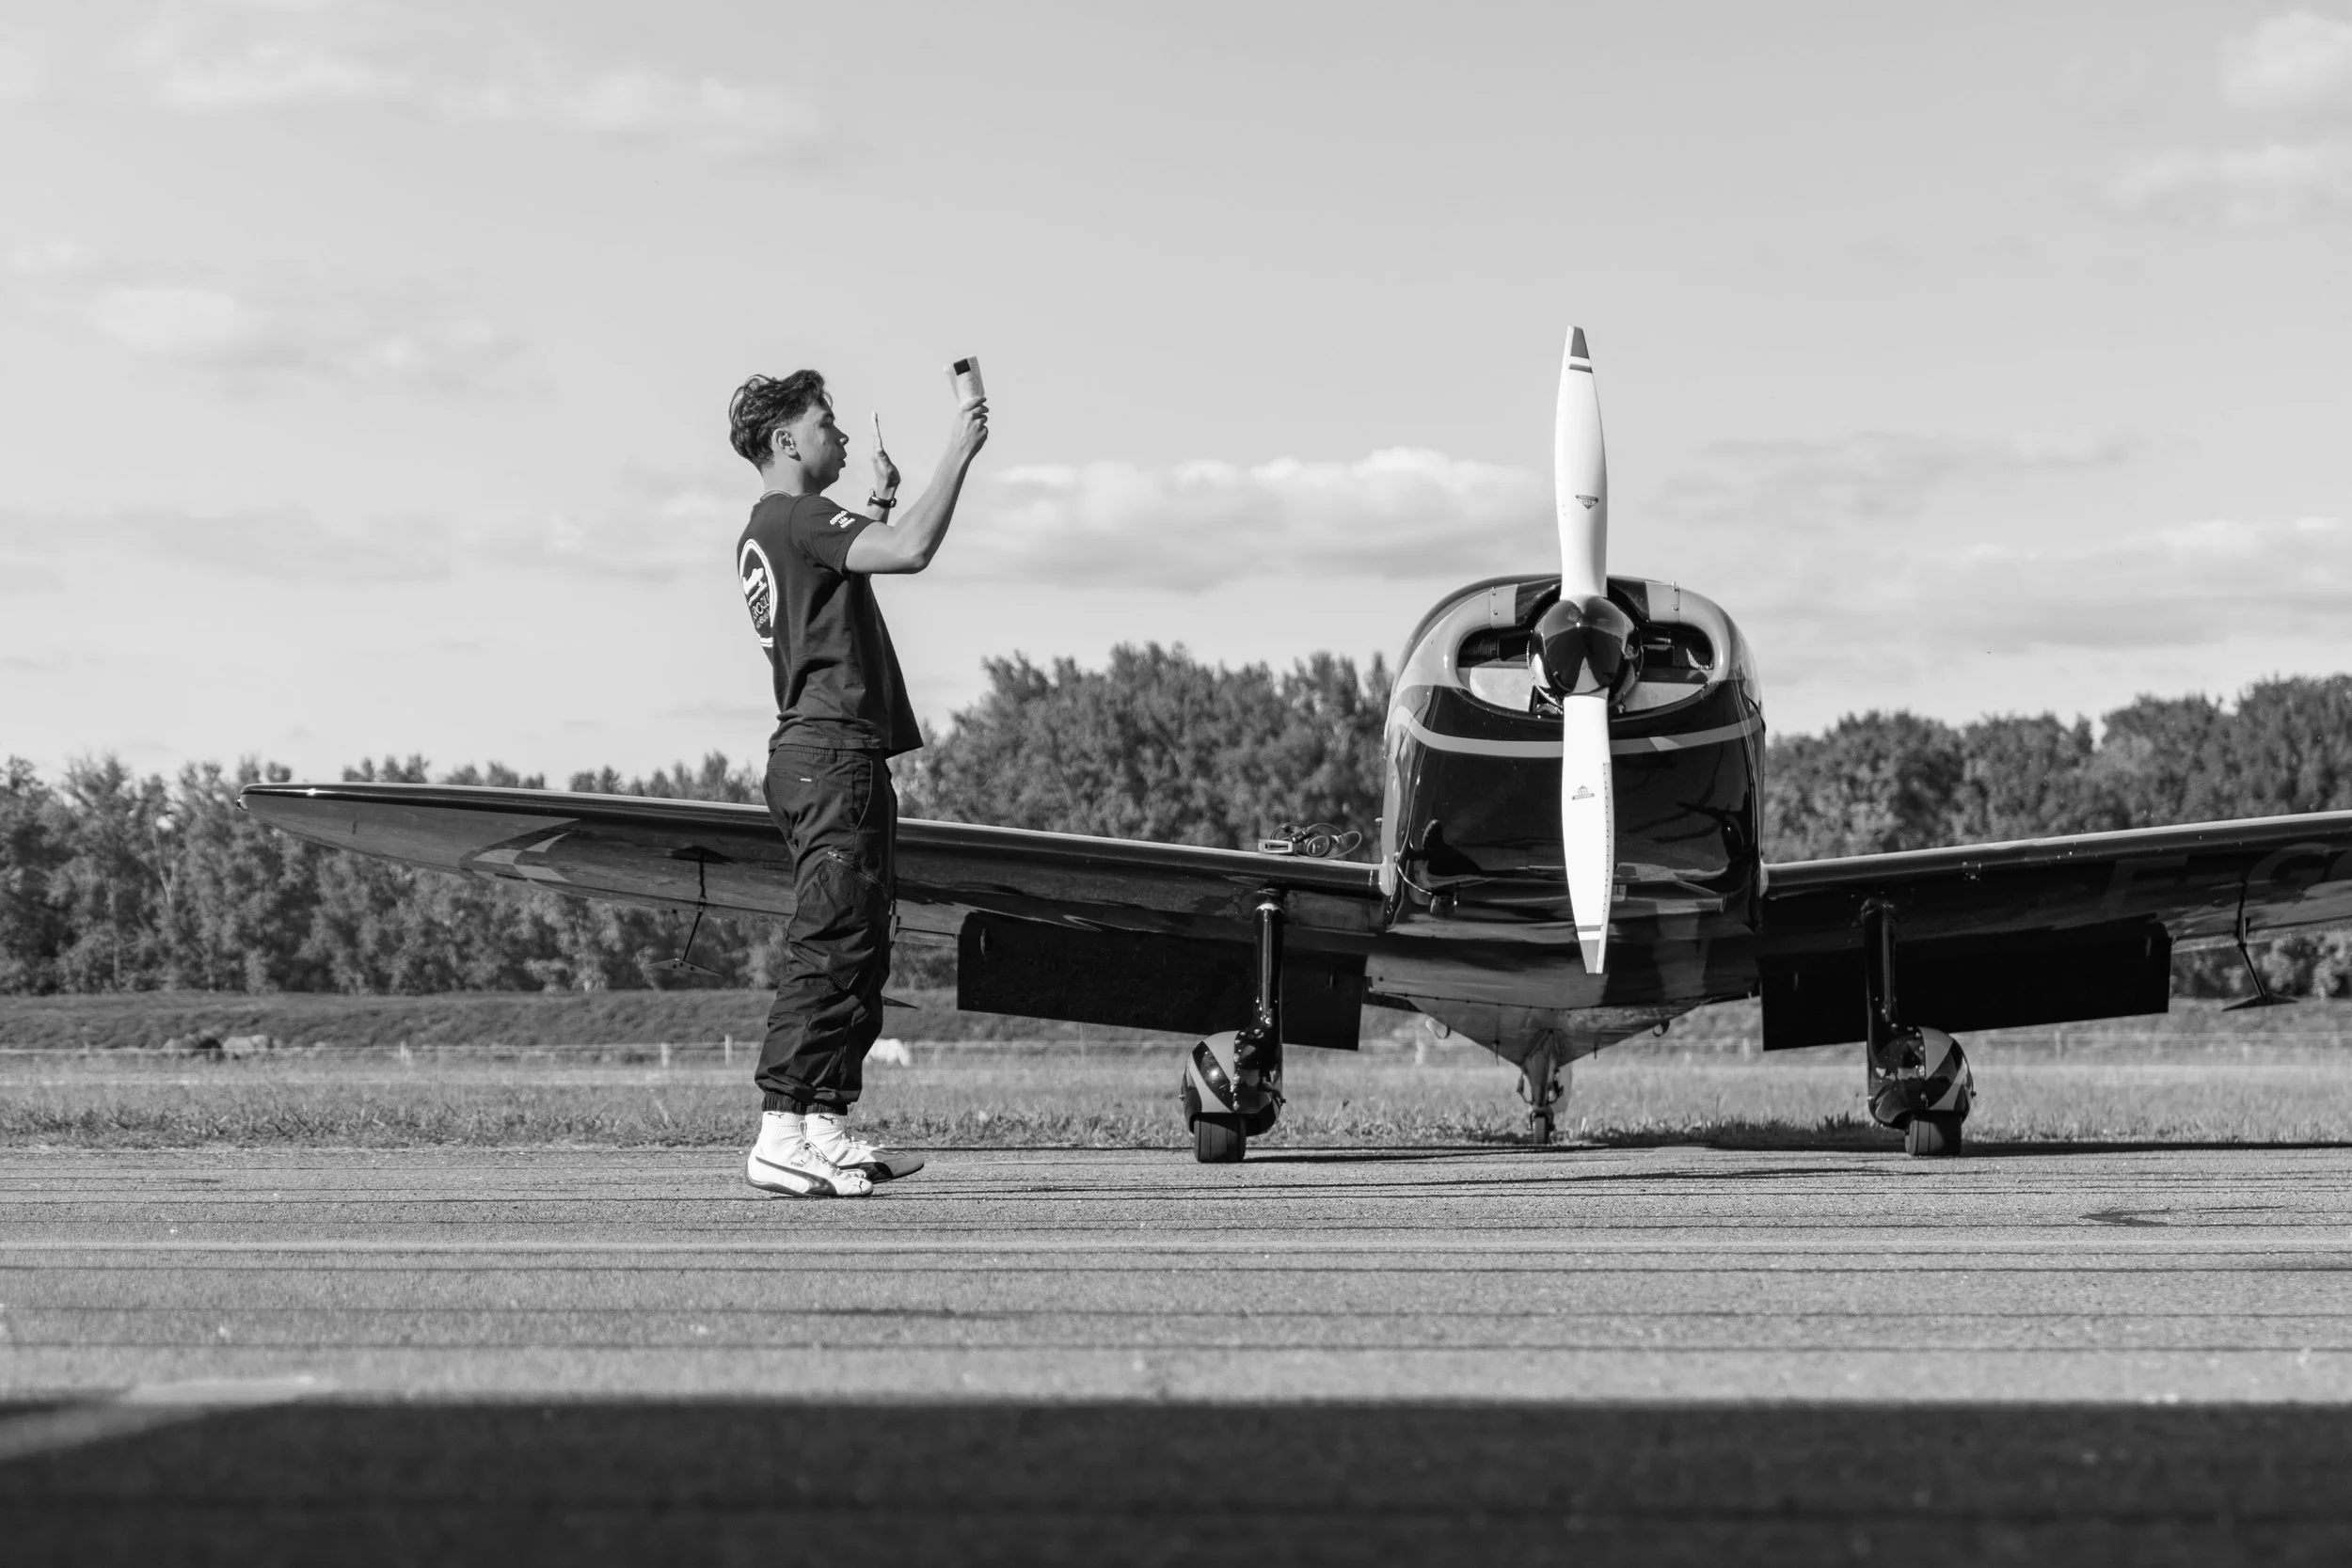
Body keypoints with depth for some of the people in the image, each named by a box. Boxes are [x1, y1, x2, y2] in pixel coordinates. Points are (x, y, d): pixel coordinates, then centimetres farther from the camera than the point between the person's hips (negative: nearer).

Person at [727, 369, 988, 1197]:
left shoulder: (767, 533, 20)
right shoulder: (794, 519, -11)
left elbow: (864, 562, 36)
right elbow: (910, 553, -24)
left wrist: (879, 504, 27)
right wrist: (956, 455, -14)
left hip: (815, 752, 11)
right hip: (832, 751, -11)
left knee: (857, 950, 12)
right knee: (830, 946, -13)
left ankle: (826, 1128, 13)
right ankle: (780, 1136, -17)